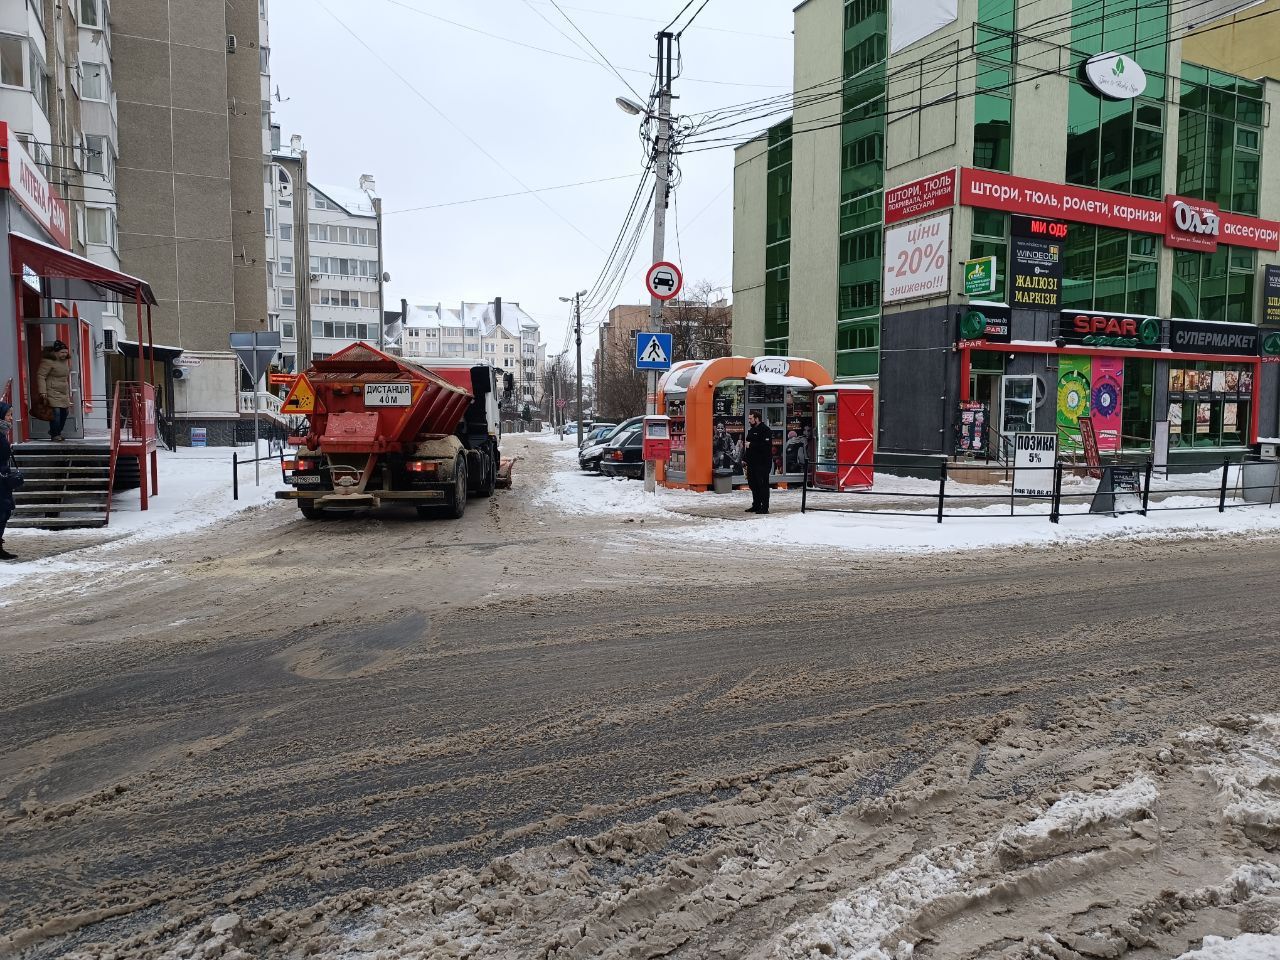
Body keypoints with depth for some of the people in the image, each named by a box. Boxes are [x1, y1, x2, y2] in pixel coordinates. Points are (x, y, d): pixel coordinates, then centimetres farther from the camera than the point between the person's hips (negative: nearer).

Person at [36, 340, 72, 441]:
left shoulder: (65, 361, 16)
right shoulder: (48, 362, -11)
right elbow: (40, 376, -14)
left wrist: (69, 393, 26)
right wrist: (43, 392, -19)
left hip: (64, 393, 9)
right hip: (52, 392, -9)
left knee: (64, 412, 8)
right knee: (56, 412, -15)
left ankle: (57, 432, 23)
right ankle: (54, 435, -6)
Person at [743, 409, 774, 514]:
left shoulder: (765, 430, -11)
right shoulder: (751, 430, 19)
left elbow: (766, 445, -24)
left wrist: (751, 445, -17)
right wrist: (746, 459, 16)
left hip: (763, 462, -10)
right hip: (752, 462, 10)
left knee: (763, 485, -7)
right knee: (753, 484, 14)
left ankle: (764, 507, -3)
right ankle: (756, 505, 25)